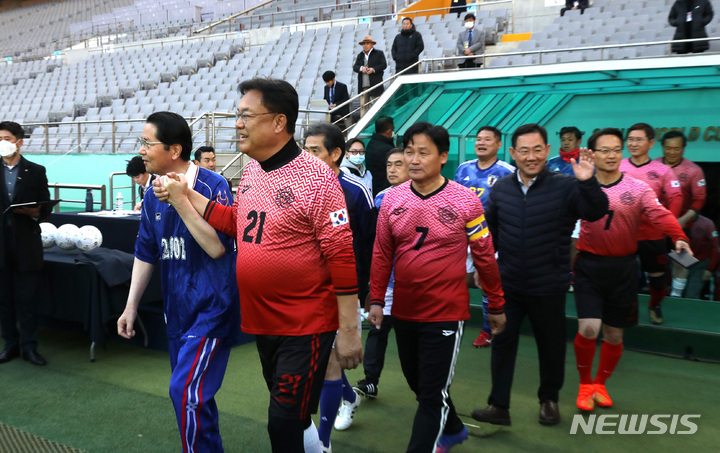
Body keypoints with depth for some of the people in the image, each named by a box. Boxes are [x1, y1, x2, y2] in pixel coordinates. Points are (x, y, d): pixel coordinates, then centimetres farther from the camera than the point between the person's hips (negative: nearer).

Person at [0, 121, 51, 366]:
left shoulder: (36, 171, 3)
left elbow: (46, 208, 2)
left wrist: (36, 213, -17)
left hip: (26, 245, -2)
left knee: (26, 298, 2)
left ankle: (29, 346, 11)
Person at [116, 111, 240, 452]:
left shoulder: (212, 187, -15)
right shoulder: (153, 195, 6)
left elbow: (217, 247, -24)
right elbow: (145, 254, 14)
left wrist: (180, 199, -26)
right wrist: (131, 306, 13)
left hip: (212, 305, -7)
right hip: (177, 307, 7)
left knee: (187, 391, -13)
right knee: (191, 392, 15)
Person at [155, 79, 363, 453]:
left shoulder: (316, 178, -19)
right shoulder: (250, 172, 5)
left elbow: (342, 256, -19)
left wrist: (348, 331, -17)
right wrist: (186, 196, 7)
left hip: (305, 326, -8)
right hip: (262, 321, 8)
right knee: (287, 416, 21)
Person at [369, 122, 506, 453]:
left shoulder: (465, 201, -10)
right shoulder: (392, 199, -1)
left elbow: (485, 256, -2)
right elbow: (382, 254, 7)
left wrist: (496, 306, 4)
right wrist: (376, 300, 5)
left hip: (446, 314, -5)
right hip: (403, 311, 5)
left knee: (433, 394, 0)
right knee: (417, 384, 20)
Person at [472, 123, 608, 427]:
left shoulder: (564, 186, -11)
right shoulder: (501, 188, 2)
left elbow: (596, 212, -26)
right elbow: (490, 231, 13)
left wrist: (588, 182, -42)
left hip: (548, 288, -3)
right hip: (507, 285, 3)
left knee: (551, 347, 14)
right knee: (502, 344, 7)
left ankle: (549, 400, 36)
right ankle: (499, 406, 18)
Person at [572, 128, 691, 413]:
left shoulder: (638, 188, -3)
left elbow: (660, 214, -19)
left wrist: (678, 238, -35)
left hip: (623, 268, 1)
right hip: (589, 265, -1)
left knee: (614, 334, 11)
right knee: (588, 329, -12)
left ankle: (600, 384, 36)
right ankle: (585, 384, 15)